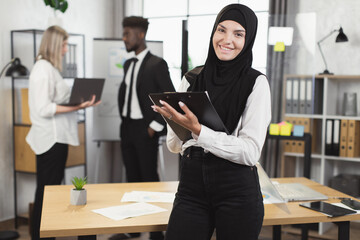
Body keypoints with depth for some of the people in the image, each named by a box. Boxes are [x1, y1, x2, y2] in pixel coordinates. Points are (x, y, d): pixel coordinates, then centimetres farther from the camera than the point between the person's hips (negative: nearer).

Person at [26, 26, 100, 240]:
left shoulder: (50, 68, 15)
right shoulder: (43, 69, -15)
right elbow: (44, 109, -21)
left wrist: (79, 102, 8)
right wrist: (76, 107, -23)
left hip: (57, 138, 10)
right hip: (51, 139, -10)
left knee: (52, 189, 16)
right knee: (46, 191, -1)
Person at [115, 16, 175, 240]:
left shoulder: (157, 64, -11)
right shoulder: (128, 64, 13)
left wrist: (156, 125, -14)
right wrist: (124, 118, 10)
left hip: (145, 129, -7)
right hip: (127, 127, 7)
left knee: (149, 178, -1)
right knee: (132, 177, 13)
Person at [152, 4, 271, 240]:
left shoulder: (255, 83, -4)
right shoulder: (191, 79, 6)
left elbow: (251, 152, -12)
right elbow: (174, 145, 8)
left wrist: (198, 130, -20)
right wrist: (175, 119, -13)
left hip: (237, 191, -2)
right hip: (191, 187, 3)